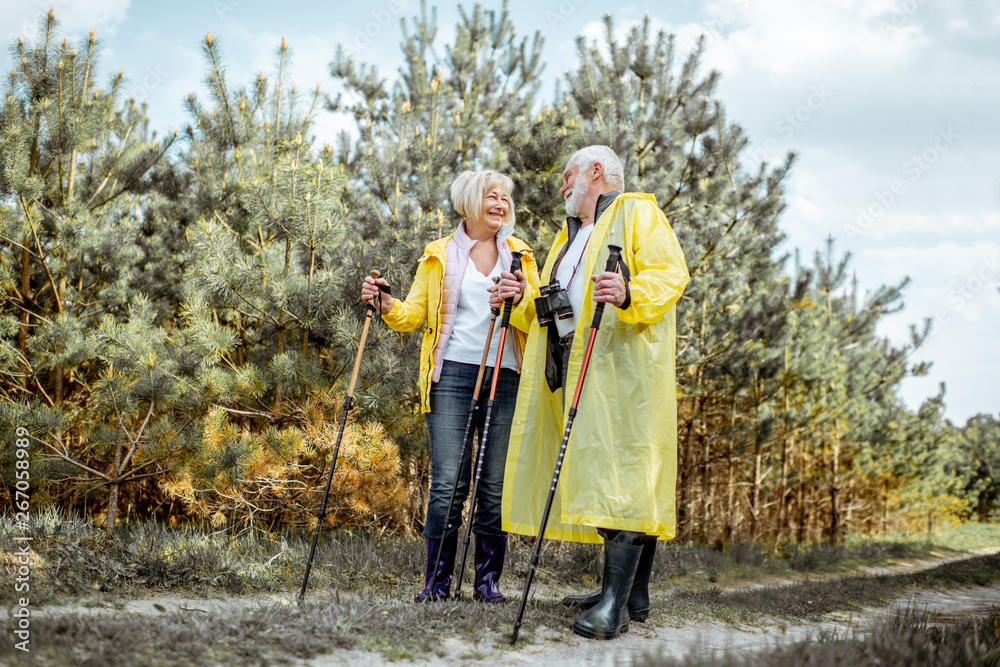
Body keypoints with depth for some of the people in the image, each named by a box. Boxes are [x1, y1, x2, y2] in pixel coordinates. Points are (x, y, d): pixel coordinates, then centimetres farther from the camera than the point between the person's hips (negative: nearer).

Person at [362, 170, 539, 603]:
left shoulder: (520, 256, 16)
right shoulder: (439, 255, 14)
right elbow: (414, 313, 11)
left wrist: (520, 301, -13)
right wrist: (386, 304, -8)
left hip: (505, 378, 1)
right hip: (452, 375, -1)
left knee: (496, 485, 0)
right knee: (447, 483, -6)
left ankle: (488, 579, 9)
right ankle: (437, 580, 1)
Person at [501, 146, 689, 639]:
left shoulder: (637, 212, 4)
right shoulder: (569, 237, 30)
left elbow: (670, 273, -10)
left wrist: (629, 293, -28)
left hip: (623, 362, -9)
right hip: (578, 368, 9)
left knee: (620, 474, -16)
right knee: (599, 477, 6)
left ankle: (615, 605, -21)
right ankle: (633, 596, 12)